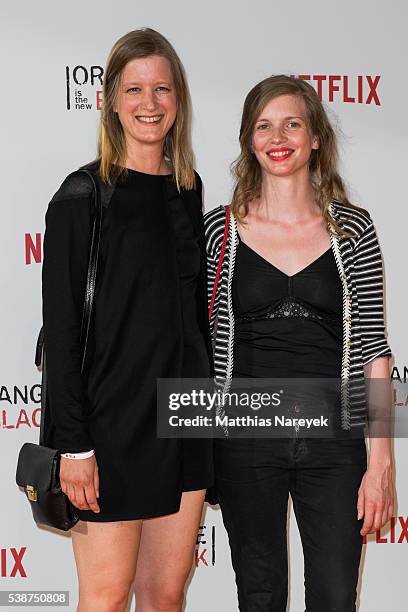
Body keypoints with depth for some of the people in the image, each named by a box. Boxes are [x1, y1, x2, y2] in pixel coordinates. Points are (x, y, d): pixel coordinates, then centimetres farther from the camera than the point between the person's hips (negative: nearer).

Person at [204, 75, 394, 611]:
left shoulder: (351, 228, 0)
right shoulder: (219, 230, 0)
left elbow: (371, 347, 0)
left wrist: (381, 461, -4)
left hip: (334, 443, 0)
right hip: (246, 445, 0)